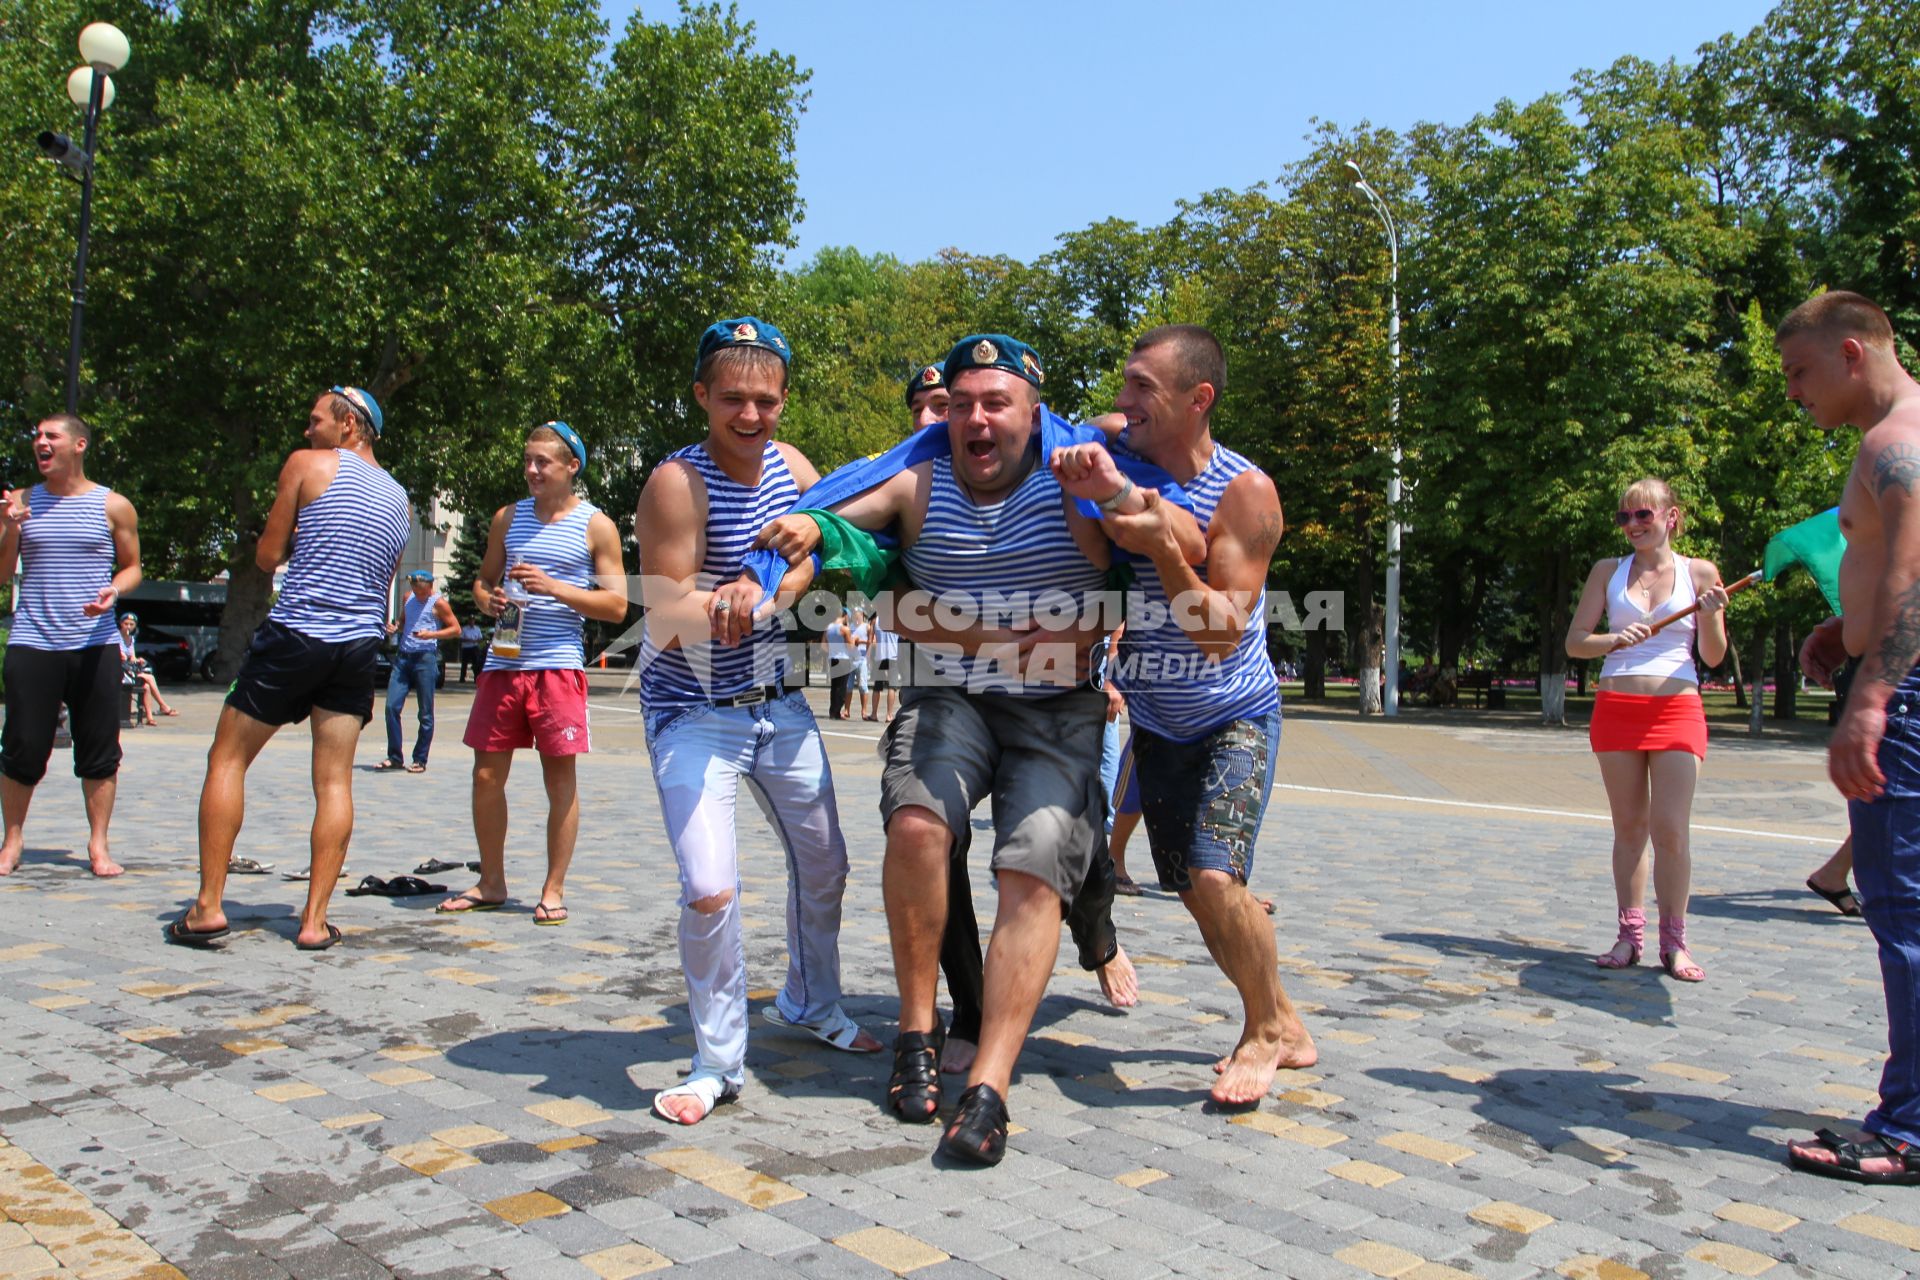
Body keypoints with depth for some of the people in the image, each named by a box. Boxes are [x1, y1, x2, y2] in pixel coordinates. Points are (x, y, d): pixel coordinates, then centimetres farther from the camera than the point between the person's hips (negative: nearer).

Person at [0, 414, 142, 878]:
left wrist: (113, 590, -9)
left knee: (99, 749, 1)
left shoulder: (113, 506, 5)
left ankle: (98, 844, 12)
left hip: (95, 644, -1)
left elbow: (132, 566, 11)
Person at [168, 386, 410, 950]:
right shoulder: (400, 500, 16)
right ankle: (315, 920, 2)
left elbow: (267, 556, 3)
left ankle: (208, 907, 4)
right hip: (360, 646, 5)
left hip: (294, 635, -5)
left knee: (226, 760, 7)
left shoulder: (308, 465, 0)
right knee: (334, 781, 3)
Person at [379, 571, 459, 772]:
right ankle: (395, 757, 7)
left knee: (425, 713, 0)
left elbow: (456, 629, -4)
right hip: (403, 657, 5)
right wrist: (395, 626, 3)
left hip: (425, 658, -5)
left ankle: (420, 760, 9)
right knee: (392, 706, -2)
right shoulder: (408, 597, 13)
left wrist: (431, 634, -17)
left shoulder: (438, 602, -3)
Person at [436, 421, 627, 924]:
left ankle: (554, 890, 10)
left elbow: (617, 605, -3)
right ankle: (491, 883, 20)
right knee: (487, 774, 5)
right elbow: (483, 580, 22)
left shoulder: (596, 526, 2)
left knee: (560, 775, 0)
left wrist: (554, 587, -14)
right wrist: (487, 599, -2)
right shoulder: (508, 517, 14)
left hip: (559, 664, -4)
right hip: (502, 662, 4)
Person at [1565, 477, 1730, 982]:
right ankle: (1630, 934, 13)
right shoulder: (1608, 571, 8)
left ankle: (1673, 941, 4)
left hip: (1677, 709, -1)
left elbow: (1714, 657, 5)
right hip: (1616, 707, 2)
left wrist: (1711, 614, -13)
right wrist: (1615, 640, -15)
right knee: (1629, 827, 6)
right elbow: (1574, 641, 3)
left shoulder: (1699, 572, 5)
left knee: (1670, 829, -7)